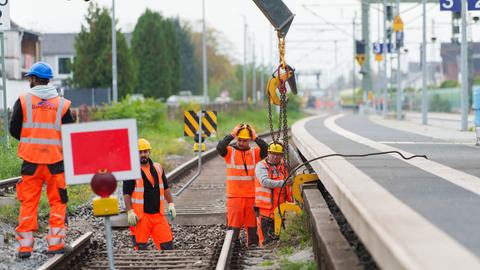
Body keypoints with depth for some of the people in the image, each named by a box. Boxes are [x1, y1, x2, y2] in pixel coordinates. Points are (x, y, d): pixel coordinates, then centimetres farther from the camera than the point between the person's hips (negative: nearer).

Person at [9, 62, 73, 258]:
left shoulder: (23, 101, -2)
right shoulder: (62, 104, 1)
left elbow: (14, 130, 0)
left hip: (30, 161, 0)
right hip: (55, 161, 0)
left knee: (28, 203, 5)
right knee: (57, 202, 8)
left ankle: (25, 245, 4)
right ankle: (56, 243, 5)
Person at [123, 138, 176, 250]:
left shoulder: (157, 168, 10)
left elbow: (165, 187, 19)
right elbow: (126, 193, -9)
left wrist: (171, 204, 11)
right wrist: (130, 212, -16)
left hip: (158, 214, 5)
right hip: (140, 216, -5)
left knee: (167, 243, 2)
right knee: (141, 246, 0)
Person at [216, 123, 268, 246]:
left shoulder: (254, 152, 8)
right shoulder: (230, 152, 2)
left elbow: (266, 150, -9)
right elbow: (220, 147, -17)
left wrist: (256, 138, -12)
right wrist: (231, 135, -16)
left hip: (251, 195, 2)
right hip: (234, 195, -2)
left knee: (252, 223, 6)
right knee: (234, 223, -2)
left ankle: (253, 244, 13)